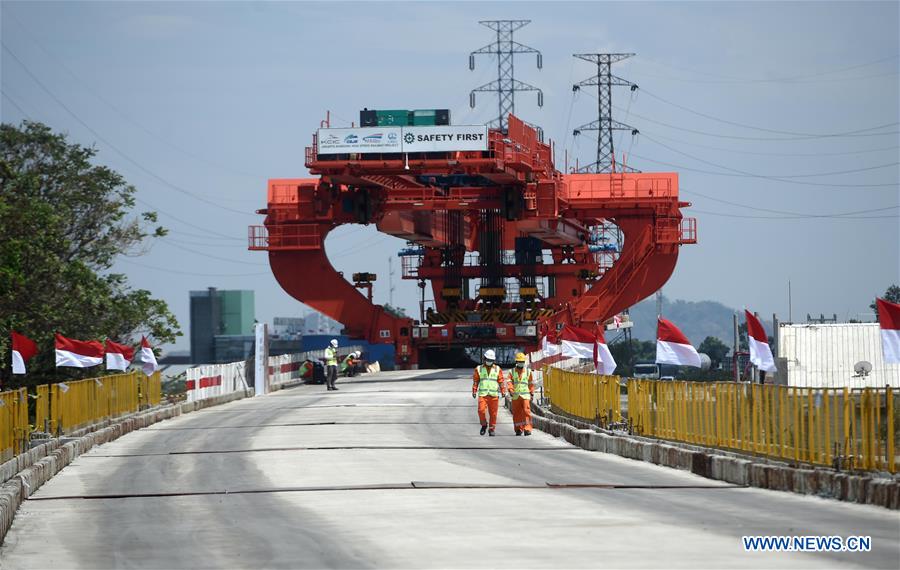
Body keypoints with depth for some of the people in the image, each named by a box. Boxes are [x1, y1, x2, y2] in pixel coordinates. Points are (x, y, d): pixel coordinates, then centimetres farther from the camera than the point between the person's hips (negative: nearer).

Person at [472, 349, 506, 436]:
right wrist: (474, 391, 1)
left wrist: (503, 391, -1)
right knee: (481, 410, -15)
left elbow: (501, 381, 8)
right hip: (482, 394, 0)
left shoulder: (497, 369, 9)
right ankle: (484, 425, 8)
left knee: (493, 413, -1)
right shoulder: (479, 369, 10)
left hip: (494, 395, 0)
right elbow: (475, 381, 11)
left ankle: (491, 429, 10)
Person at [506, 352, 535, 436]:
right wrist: (511, 390, -20)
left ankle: (527, 429, -16)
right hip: (515, 396, 1)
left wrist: (532, 394, 9)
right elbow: (510, 382, -3)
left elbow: (531, 384, 13)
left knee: (526, 411, -14)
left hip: (525, 395, -1)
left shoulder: (528, 371, 9)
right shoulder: (512, 372, 8)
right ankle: (518, 429, 17)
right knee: (517, 413, 6)